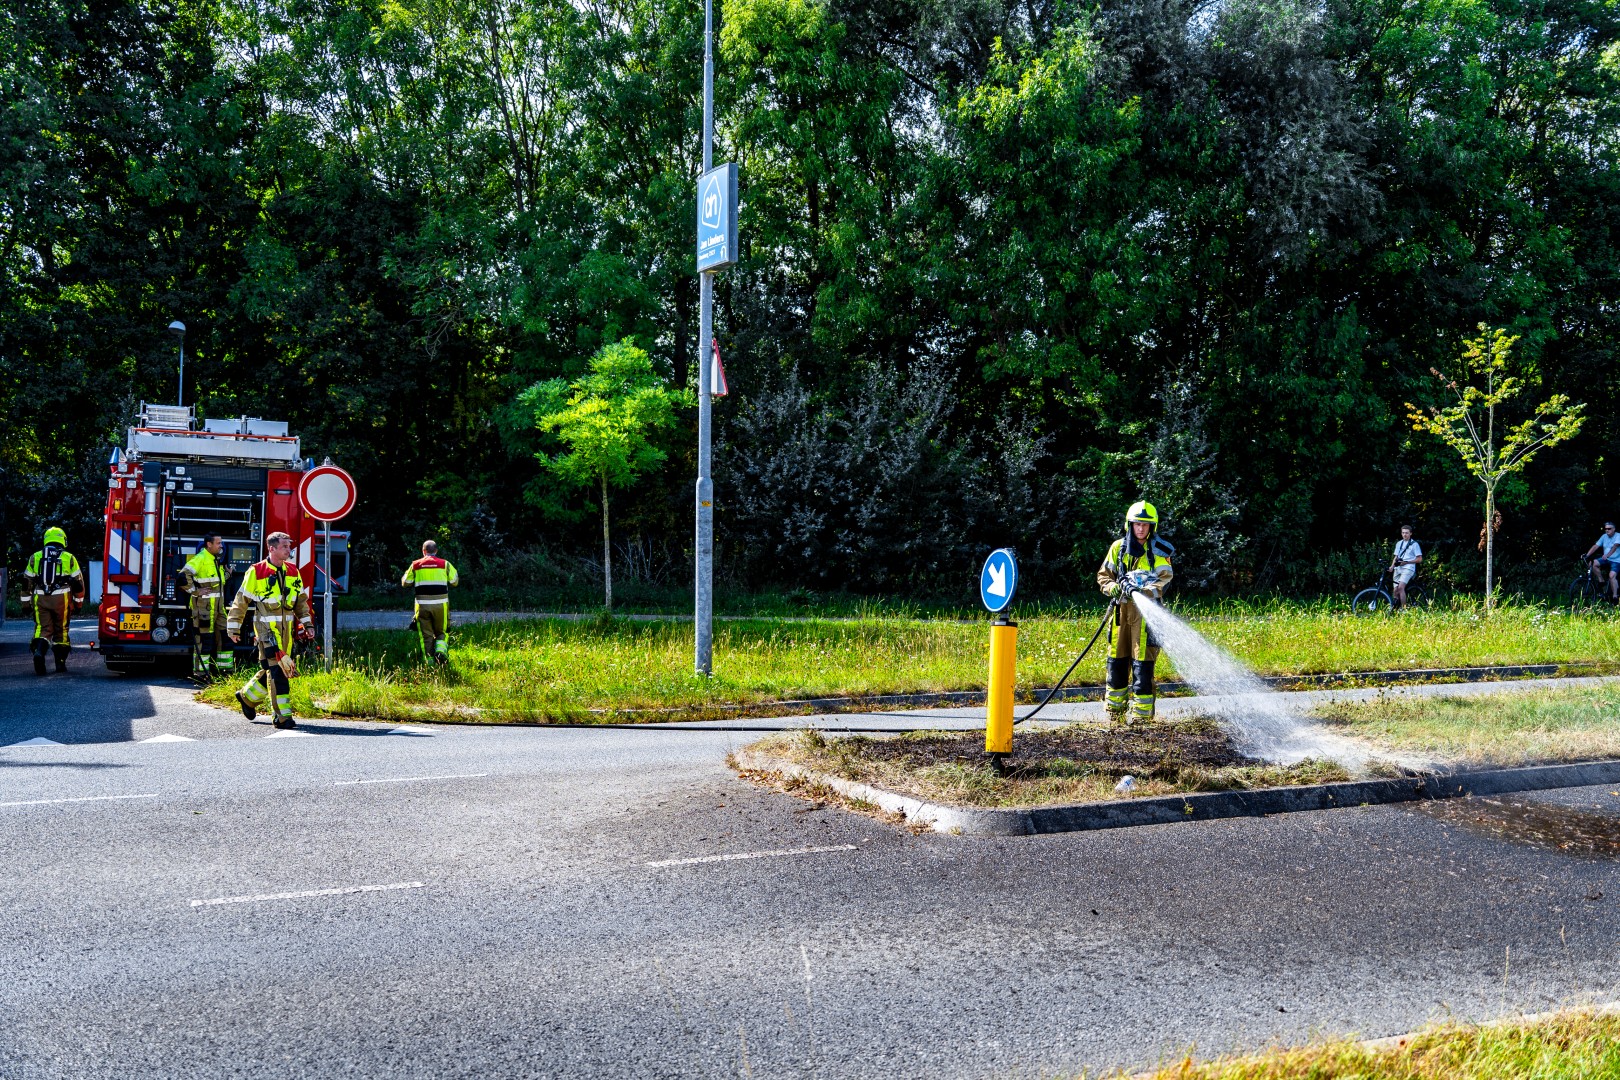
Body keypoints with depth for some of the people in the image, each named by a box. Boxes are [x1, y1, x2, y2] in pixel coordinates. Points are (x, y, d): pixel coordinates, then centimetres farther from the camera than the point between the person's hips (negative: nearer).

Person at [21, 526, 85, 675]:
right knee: (61, 630, 9)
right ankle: (60, 662, 10)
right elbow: (78, 581, 5)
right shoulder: (69, 558, 3)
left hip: (40, 598, 1)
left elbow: (27, 581, 11)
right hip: (62, 599, -1)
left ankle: (38, 651, -26)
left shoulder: (35, 557, 10)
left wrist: (25, 600, 17)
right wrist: (79, 600, 15)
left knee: (43, 628, 2)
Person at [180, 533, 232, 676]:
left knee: (225, 635, 11)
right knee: (204, 638, -5)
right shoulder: (200, 559, -13)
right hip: (204, 606, -9)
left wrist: (227, 572, 16)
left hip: (217, 606, 9)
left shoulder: (216, 560, 16)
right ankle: (201, 671, 0)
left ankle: (225, 666, 20)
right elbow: (184, 575, -24)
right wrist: (196, 591, -19)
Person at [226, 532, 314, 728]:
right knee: (276, 669, -10)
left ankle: (248, 696, 37)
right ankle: (282, 716, -6)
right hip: (267, 628, -6)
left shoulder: (293, 572, 11)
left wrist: (308, 624, 11)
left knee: (272, 669, 13)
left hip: (287, 629, 6)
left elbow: (301, 601, 18)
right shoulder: (256, 572, -5)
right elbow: (241, 601, 0)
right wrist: (233, 627, 1)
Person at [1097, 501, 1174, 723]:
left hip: (1147, 611, -4)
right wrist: (1111, 587, -7)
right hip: (1122, 608, 4)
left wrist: (1145, 591, -26)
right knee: (1116, 660, 9)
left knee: (1142, 663, -7)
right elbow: (1103, 574, 14)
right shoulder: (1118, 547, 10)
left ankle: (1142, 712, -2)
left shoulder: (1159, 551, 0)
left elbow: (1164, 579, -9)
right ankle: (1115, 707, 22)